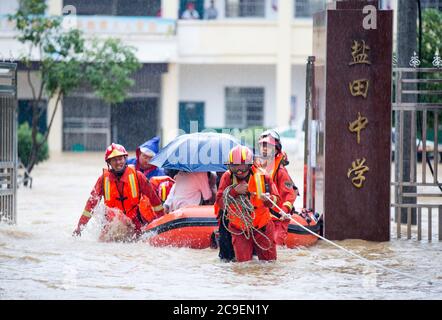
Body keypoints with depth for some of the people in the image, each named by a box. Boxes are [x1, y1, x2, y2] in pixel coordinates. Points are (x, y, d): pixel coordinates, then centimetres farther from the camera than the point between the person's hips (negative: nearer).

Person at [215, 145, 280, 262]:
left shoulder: (262, 177, -11)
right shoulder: (227, 177, -9)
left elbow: (275, 200, -11)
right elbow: (220, 202, -13)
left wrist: (268, 199, -33)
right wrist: (235, 191, -27)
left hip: (262, 226, 1)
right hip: (239, 229, -1)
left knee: (269, 259, 6)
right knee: (243, 261, -2)